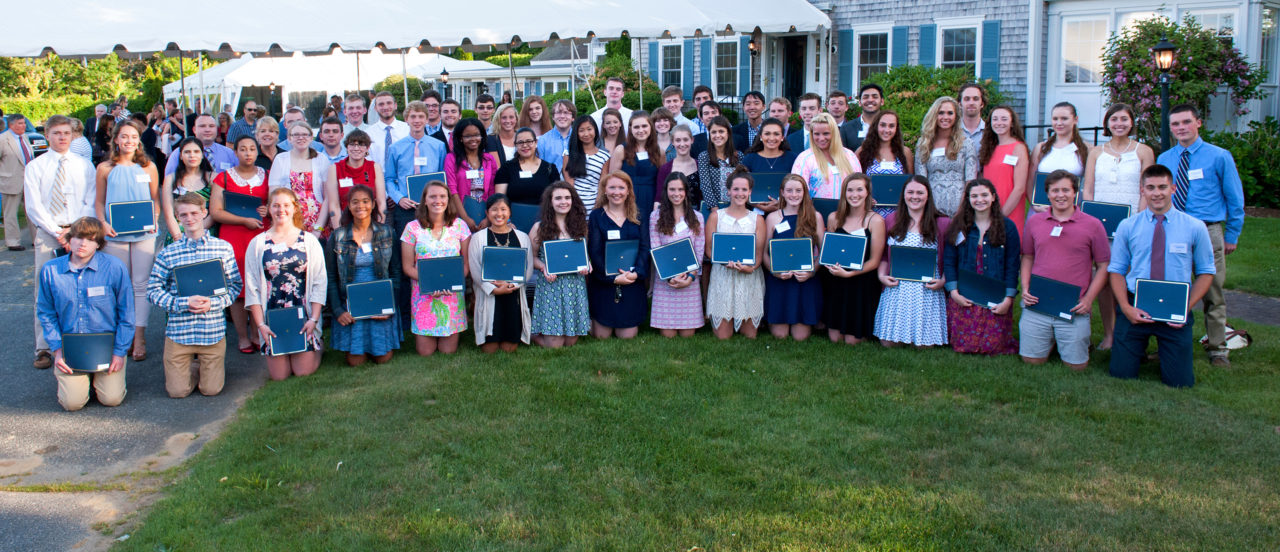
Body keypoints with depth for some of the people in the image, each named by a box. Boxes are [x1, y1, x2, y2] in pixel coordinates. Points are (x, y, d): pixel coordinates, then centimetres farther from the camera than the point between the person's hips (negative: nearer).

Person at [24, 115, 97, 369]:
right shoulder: (35, 167, 6)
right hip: (47, 234, -1)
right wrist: (57, 233, -10)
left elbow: (91, 203, 5)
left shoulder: (84, 165, 10)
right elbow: (34, 207, 0)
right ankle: (44, 348, 1)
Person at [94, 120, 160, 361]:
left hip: (143, 234, -1)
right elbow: (99, 201, 9)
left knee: (141, 284, -2)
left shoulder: (148, 167, 5)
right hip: (115, 234, 1)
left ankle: (139, 337, 0)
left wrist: (153, 220, -7)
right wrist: (103, 223, -8)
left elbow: (155, 199, 10)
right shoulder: (105, 168, 5)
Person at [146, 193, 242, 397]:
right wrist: (183, 303, -16)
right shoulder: (167, 253, 0)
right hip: (179, 331, 0)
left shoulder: (223, 248, 1)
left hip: (213, 330, 0)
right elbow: (153, 290, -1)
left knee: (211, 390, 4)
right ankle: (190, 367, 34)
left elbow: (235, 285, 4)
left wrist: (214, 303, -14)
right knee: (178, 391, 2)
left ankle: (206, 368, 36)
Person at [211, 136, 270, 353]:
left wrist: (269, 210, -3)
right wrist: (245, 220, -12)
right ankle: (243, 337, 6)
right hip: (233, 236, -2)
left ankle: (257, 334, 8)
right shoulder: (224, 177, 5)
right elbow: (215, 212, -3)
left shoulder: (266, 176, 13)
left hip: (261, 235, 2)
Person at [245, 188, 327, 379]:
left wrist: (313, 319, -9)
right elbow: (252, 288, 3)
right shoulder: (258, 243, 4)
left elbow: (320, 283, 1)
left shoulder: (309, 241, 3)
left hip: (304, 318, -1)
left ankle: (315, 349, 29)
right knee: (279, 375, -1)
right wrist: (260, 324, -6)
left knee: (305, 371, -2)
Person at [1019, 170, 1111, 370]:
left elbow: (1103, 266, 4)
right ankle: (1050, 339, 32)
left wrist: (1088, 299, -7)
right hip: (1037, 304, 2)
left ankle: (1084, 335, 32)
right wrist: (1025, 288, 3)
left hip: (1073, 308, -2)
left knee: (1077, 365, 1)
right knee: (1032, 360, 2)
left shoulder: (1093, 225, 1)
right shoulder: (1034, 222, 9)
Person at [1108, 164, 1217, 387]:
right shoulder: (1127, 227, 3)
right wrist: (1126, 307, -10)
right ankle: (1139, 349, 29)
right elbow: (1116, 270, 6)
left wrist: (1187, 307, -9)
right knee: (1121, 375, -2)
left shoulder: (1195, 227, 1)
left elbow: (1206, 272, 6)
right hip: (1135, 309, 0)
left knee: (1179, 382, -1)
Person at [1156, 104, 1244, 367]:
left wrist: (1231, 236, 4)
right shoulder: (1164, 159, 10)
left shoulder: (1219, 157, 1)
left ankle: (1217, 349, 12)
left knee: (1212, 293, 2)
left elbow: (1235, 199, 5)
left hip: (1208, 232, -3)